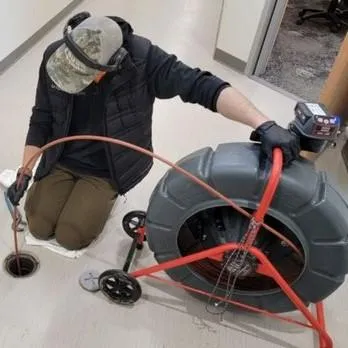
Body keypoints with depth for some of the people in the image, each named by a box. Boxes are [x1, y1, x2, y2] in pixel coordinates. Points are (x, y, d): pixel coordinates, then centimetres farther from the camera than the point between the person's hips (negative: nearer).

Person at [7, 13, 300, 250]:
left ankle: (104, 197, 22)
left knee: (70, 237, -6)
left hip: (105, 170, -3)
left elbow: (203, 86, -35)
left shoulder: (142, 58, -30)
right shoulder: (54, 56, -17)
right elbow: (41, 120, -5)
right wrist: (24, 174, -4)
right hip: (60, 161, 4)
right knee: (39, 227, 3)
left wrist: (264, 125, -47)